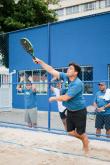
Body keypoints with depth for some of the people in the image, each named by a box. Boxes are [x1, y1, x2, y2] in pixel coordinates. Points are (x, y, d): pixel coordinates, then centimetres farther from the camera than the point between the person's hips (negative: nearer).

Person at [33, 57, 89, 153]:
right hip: (70, 110, 7)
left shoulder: (77, 84, -27)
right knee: (71, 132, 14)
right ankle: (85, 140, 40)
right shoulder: (65, 77, -5)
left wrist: (53, 98, -14)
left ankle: (86, 150, 29)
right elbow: (52, 71, -4)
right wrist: (40, 62, -10)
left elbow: (65, 98, -28)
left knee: (80, 133, 5)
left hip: (79, 111, -7)